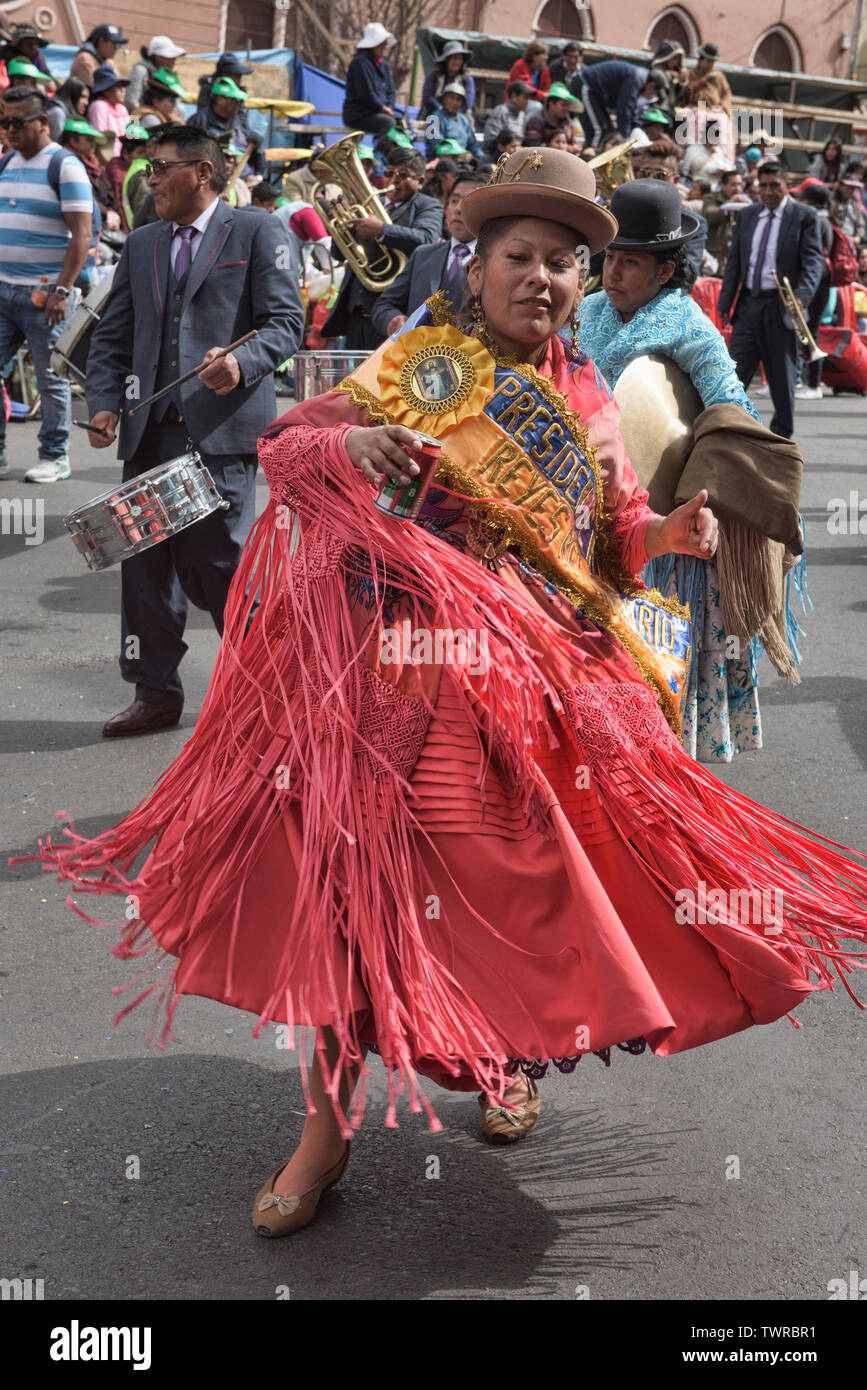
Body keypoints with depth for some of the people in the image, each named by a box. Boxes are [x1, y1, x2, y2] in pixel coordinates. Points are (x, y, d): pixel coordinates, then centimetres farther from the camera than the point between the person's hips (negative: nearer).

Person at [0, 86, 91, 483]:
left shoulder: (65, 166, -6)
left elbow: (81, 234, -12)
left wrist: (61, 290, -19)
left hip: (43, 293, -6)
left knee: (51, 379, 2)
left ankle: (54, 458, 13)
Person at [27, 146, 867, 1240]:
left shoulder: (585, 396, 13)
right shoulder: (419, 364, -1)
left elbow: (612, 528, 20)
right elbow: (284, 442, -4)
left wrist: (668, 532, -1)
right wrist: (345, 445, -25)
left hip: (546, 676, 4)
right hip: (409, 668, -4)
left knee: (526, 871, 8)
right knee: (366, 870, -5)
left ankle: (514, 1054, 38)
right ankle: (329, 1125, 9)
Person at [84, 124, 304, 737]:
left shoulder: (256, 232, 3)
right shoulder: (140, 245, 20)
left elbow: (286, 322, -4)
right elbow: (112, 335, 19)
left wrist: (242, 363, -23)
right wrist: (105, 402, 3)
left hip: (222, 430, -6)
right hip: (149, 432, 6)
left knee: (219, 563, -5)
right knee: (146, 565, 7)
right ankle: (156, 693, 18)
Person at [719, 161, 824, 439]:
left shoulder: (804, 217, -2)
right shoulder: (746, 216, 12)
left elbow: (813, 262, -9)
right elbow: (734, 262, 13)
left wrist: (802, 297, -25)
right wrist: (725, 302, 5)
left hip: (782, 308, -3)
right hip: (748, 305, 3)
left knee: (782, 376, 6)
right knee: (734, 371, -3)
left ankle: (781, 435, 19)